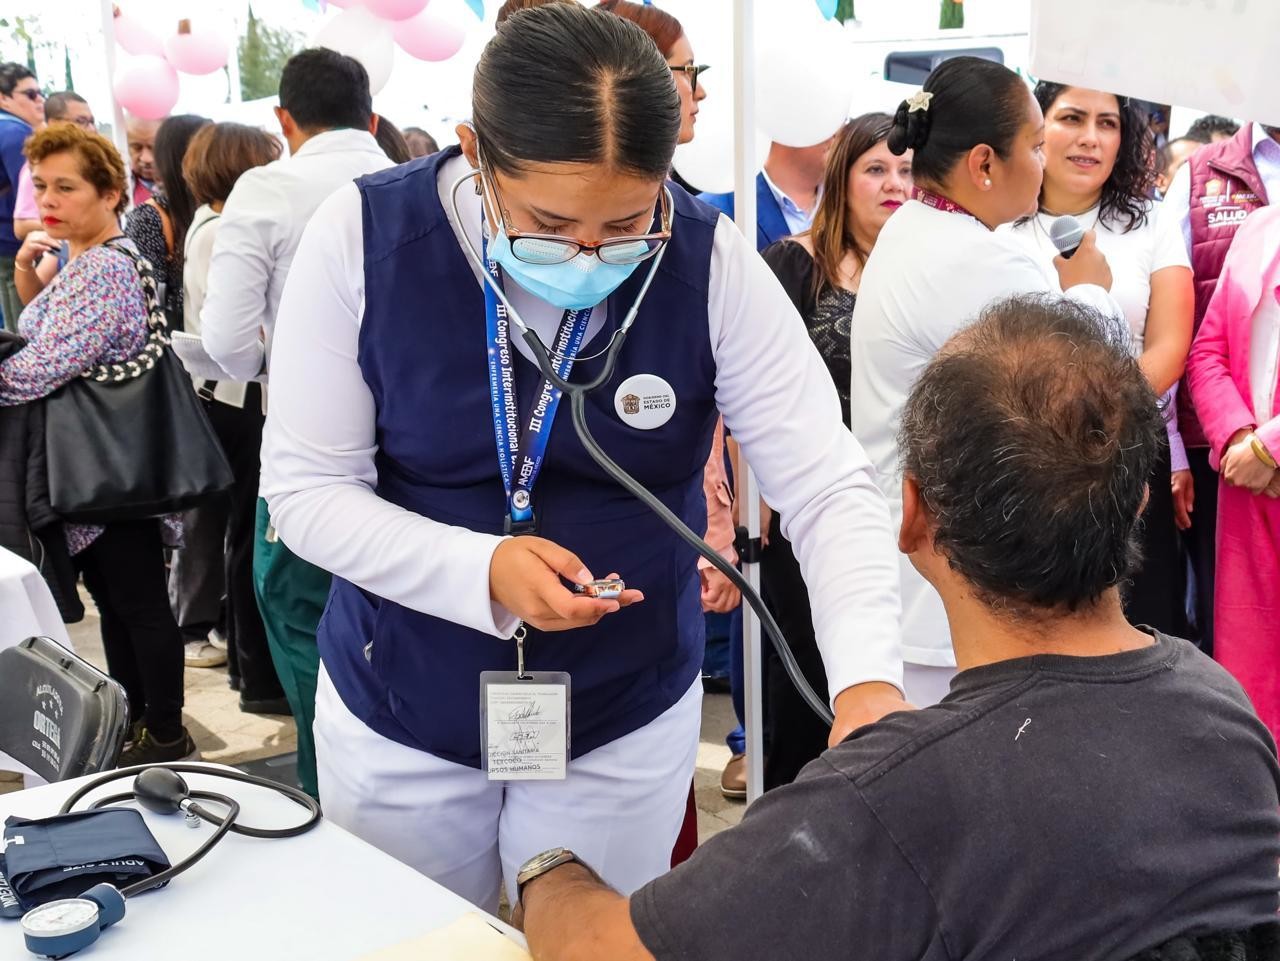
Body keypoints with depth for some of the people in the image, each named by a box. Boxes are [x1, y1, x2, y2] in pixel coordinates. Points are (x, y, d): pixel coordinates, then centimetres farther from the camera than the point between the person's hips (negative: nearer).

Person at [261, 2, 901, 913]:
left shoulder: (712, 264, -17)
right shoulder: (363, 236, -18)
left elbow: (829, 487, -18)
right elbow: (306, 489, -13)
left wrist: (867, 676, -35)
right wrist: (481, 571, -28)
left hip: (626, 718, 0)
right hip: (400, 707, 1)